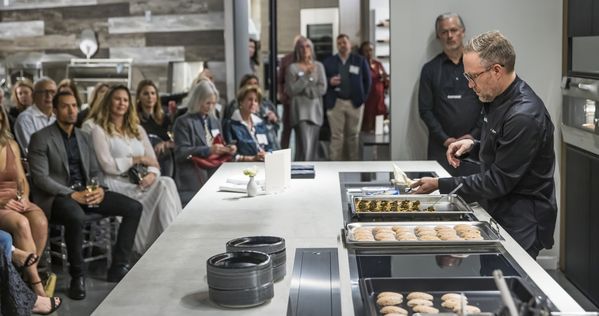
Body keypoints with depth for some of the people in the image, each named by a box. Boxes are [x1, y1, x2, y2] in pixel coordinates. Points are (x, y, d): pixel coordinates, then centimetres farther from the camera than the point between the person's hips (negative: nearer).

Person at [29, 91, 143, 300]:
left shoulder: (84, 137, 16)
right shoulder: (41, 138, -4)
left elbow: (95, 171, 17)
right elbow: (40, 178, -12)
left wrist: (99, 189, -7)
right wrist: (72, 194, -22)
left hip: (86, 191, 7)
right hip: (57, 196, -6)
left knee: (134, 208, -9)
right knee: (76, 217, -41)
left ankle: (118, 267, -5)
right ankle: (77, 277, -22)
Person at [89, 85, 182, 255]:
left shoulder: (137, 130, 23)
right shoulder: (99, 131, 5)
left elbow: (153, 161, 14)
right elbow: (108, 166, -8)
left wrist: (152, 174, -9)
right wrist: (138, 159, -5)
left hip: (141, 183, 5)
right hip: (118, 184, -5)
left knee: (166, 183, -29)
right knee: (165, 187, -29)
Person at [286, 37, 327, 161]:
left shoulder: (318, 66, 9)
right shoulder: (293, 68, 1)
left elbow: (322, 89, 3)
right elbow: (290, 90, -7)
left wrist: (304, 90, -4)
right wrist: (306, 75, -11)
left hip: (315, 110, 3)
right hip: (300, 110, -3)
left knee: (313, 146, 5)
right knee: (304, 145, -13)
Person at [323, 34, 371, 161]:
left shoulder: (360, 61, 8)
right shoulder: (328, 62, 8)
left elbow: (367, 80, 9)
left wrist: (363, 97, 2)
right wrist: (329, 82, -12)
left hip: (355, 103, 1)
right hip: (335, 103, -1)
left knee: (353, 135, 7)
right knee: (336, 136, -3)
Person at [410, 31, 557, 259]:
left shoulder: (525, 116, -25)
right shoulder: (498, 99, 6)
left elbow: (498, 182, -21)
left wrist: (441, 185, -17)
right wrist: (473, 146, 1)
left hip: (521, 224, -9)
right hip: (498, 211, 9)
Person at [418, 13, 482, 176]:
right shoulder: (430, 69, 6)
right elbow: (425, 110, 3)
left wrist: (474, 135, -6)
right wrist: (445, 139, -7)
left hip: (474, 143, 0)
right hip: (441, 146, 0)